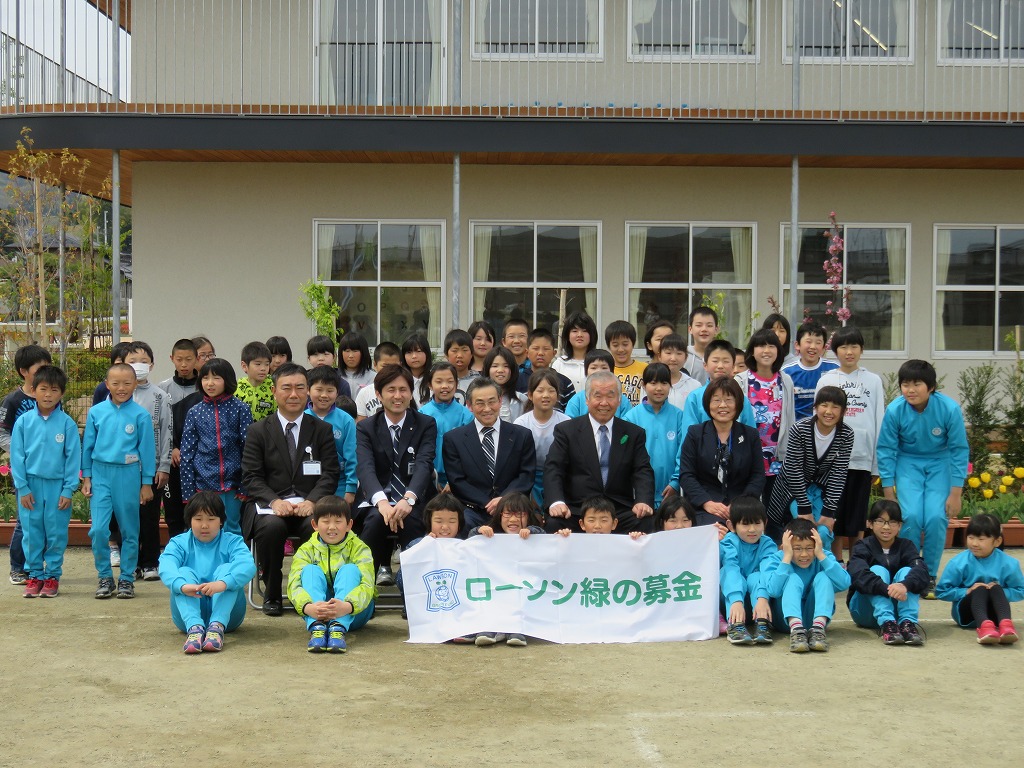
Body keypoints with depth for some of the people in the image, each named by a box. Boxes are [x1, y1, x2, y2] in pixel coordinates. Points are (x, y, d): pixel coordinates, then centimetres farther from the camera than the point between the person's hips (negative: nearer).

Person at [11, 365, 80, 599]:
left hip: (57, 486, -1)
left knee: (56, 533, 4)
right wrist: (22, 488, -2)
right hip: (30, 485, 1)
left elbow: (73, 457, -1)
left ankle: (53, 575, 16)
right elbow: (16, 456, 2)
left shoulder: (67, 423, -3)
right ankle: (34, 575, 17)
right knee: (32, 533, 6)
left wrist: (68, 490, -5)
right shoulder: (24, 422, 0)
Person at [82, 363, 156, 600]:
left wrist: (146, 483, 3)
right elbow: (87, 446, 10)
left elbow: (147, 450, 2)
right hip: (101, 473, 1)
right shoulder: (96, 412, 2)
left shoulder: (141, 415, -3)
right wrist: (86, 477, 7)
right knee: (98, 529, -6)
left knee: (129, 530, 7)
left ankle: (127, 578, 18)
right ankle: (105, 577, 9)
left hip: (128, 474, -1)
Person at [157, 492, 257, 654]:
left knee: (227, 568, -21)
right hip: (190, 611, 1)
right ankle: (194, 627, -45)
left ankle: (218, 626, -41)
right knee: (184, 572, -21)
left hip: (225, 610, -1)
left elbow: (248, 566, -20)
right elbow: (166, 567, -17)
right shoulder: (179, 544, 6)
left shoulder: (232, 542, 3)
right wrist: (182, 586, -41)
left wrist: (222, 584, -42)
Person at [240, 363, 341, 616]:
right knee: (271, 526, -35)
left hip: (309, 505, 1)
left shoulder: (322, 430, 13)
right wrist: (274, 501, -17)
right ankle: (271, 594, -12)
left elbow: (331, 474, 5)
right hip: (269, 504, 0)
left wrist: (311, 501, -15)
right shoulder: (258, 432, 10)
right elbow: (251, 478, 2)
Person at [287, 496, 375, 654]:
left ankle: (339, 628, -45)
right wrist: (308, 608, -42)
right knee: (311, 570, -20)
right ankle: (317, 627, -44)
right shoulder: (306, 550, 0)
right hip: (315, 611, 1)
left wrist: (347, 606, -45)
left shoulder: (359, 549, -4)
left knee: (350, 570, -23)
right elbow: (294, 585, -17)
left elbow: (367, 585, -21)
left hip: (352, 613, -1)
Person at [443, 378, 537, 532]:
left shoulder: (522, 435, 12)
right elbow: (457, 481, 2)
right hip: (473, 511, 0)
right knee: (463, 523, -35)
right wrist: (488, 504, -12)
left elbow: (527, 476, 6)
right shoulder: (453, 439, 10)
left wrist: (504, 499, -13)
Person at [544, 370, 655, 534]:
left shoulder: (634, 434, 16)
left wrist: (643, 502, -17)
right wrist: (557, 502, -22)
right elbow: (553, 470, -1)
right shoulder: (566, 431, 9)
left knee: (647, 523, -28)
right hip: (577, 511, -2)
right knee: (554, 523, -32)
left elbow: (643, 471, 5)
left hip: (621, 511, 2)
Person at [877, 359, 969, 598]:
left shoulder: (949, 408, -22)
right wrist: (889, 493, -7)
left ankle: (930, 576, 2)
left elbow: (959, 450, -11)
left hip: (940, 464, 0)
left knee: (936, 517, -16)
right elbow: (886, 450, -9)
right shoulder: (895, 410, -21)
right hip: (908, 463, 0)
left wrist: (955, 493, -10)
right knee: (911, 515, -17)